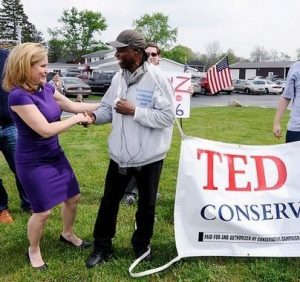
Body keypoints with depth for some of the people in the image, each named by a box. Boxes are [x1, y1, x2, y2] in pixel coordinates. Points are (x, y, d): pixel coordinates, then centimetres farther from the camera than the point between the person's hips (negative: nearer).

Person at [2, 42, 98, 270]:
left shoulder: (46, 88, -1)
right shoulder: (18, 96, -26)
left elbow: (73, 105, 10)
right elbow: (45, 130, -29)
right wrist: (77, 119, -19)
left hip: (55, 155, 8)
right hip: (33, 162, -8)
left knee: (73, 198, 17)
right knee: (43, 211, 4)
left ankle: (67, 234, 44)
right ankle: (33, 250, 32)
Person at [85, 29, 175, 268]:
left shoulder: (157, 78, -16)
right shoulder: (118, 78, 3)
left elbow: (167, 116, -22)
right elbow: (109, 108, 10)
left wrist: (134, 111, -25)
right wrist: (95, 115, -11)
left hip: (149, 156, -5)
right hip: (120, 154, 5)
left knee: (146, 204, 15)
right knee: (109, 201, 14)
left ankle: (142, 244, 39)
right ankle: (102, 246, 32)